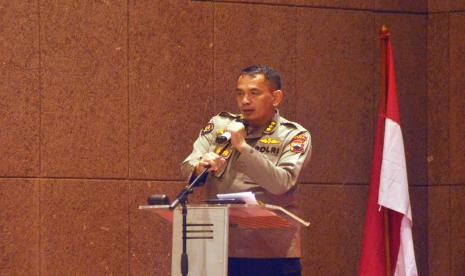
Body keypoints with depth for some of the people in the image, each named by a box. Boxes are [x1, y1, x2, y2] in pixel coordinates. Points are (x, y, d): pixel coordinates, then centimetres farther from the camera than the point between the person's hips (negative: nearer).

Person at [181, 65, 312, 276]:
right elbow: (187, 167, 2)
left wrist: (242, 147, -19)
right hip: (221, 249, 3)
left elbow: (281, 183, -14)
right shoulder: (219, 125, 12)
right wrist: (201, 167, -22)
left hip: (273, 254, -3)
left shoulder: (294, 135, 1)